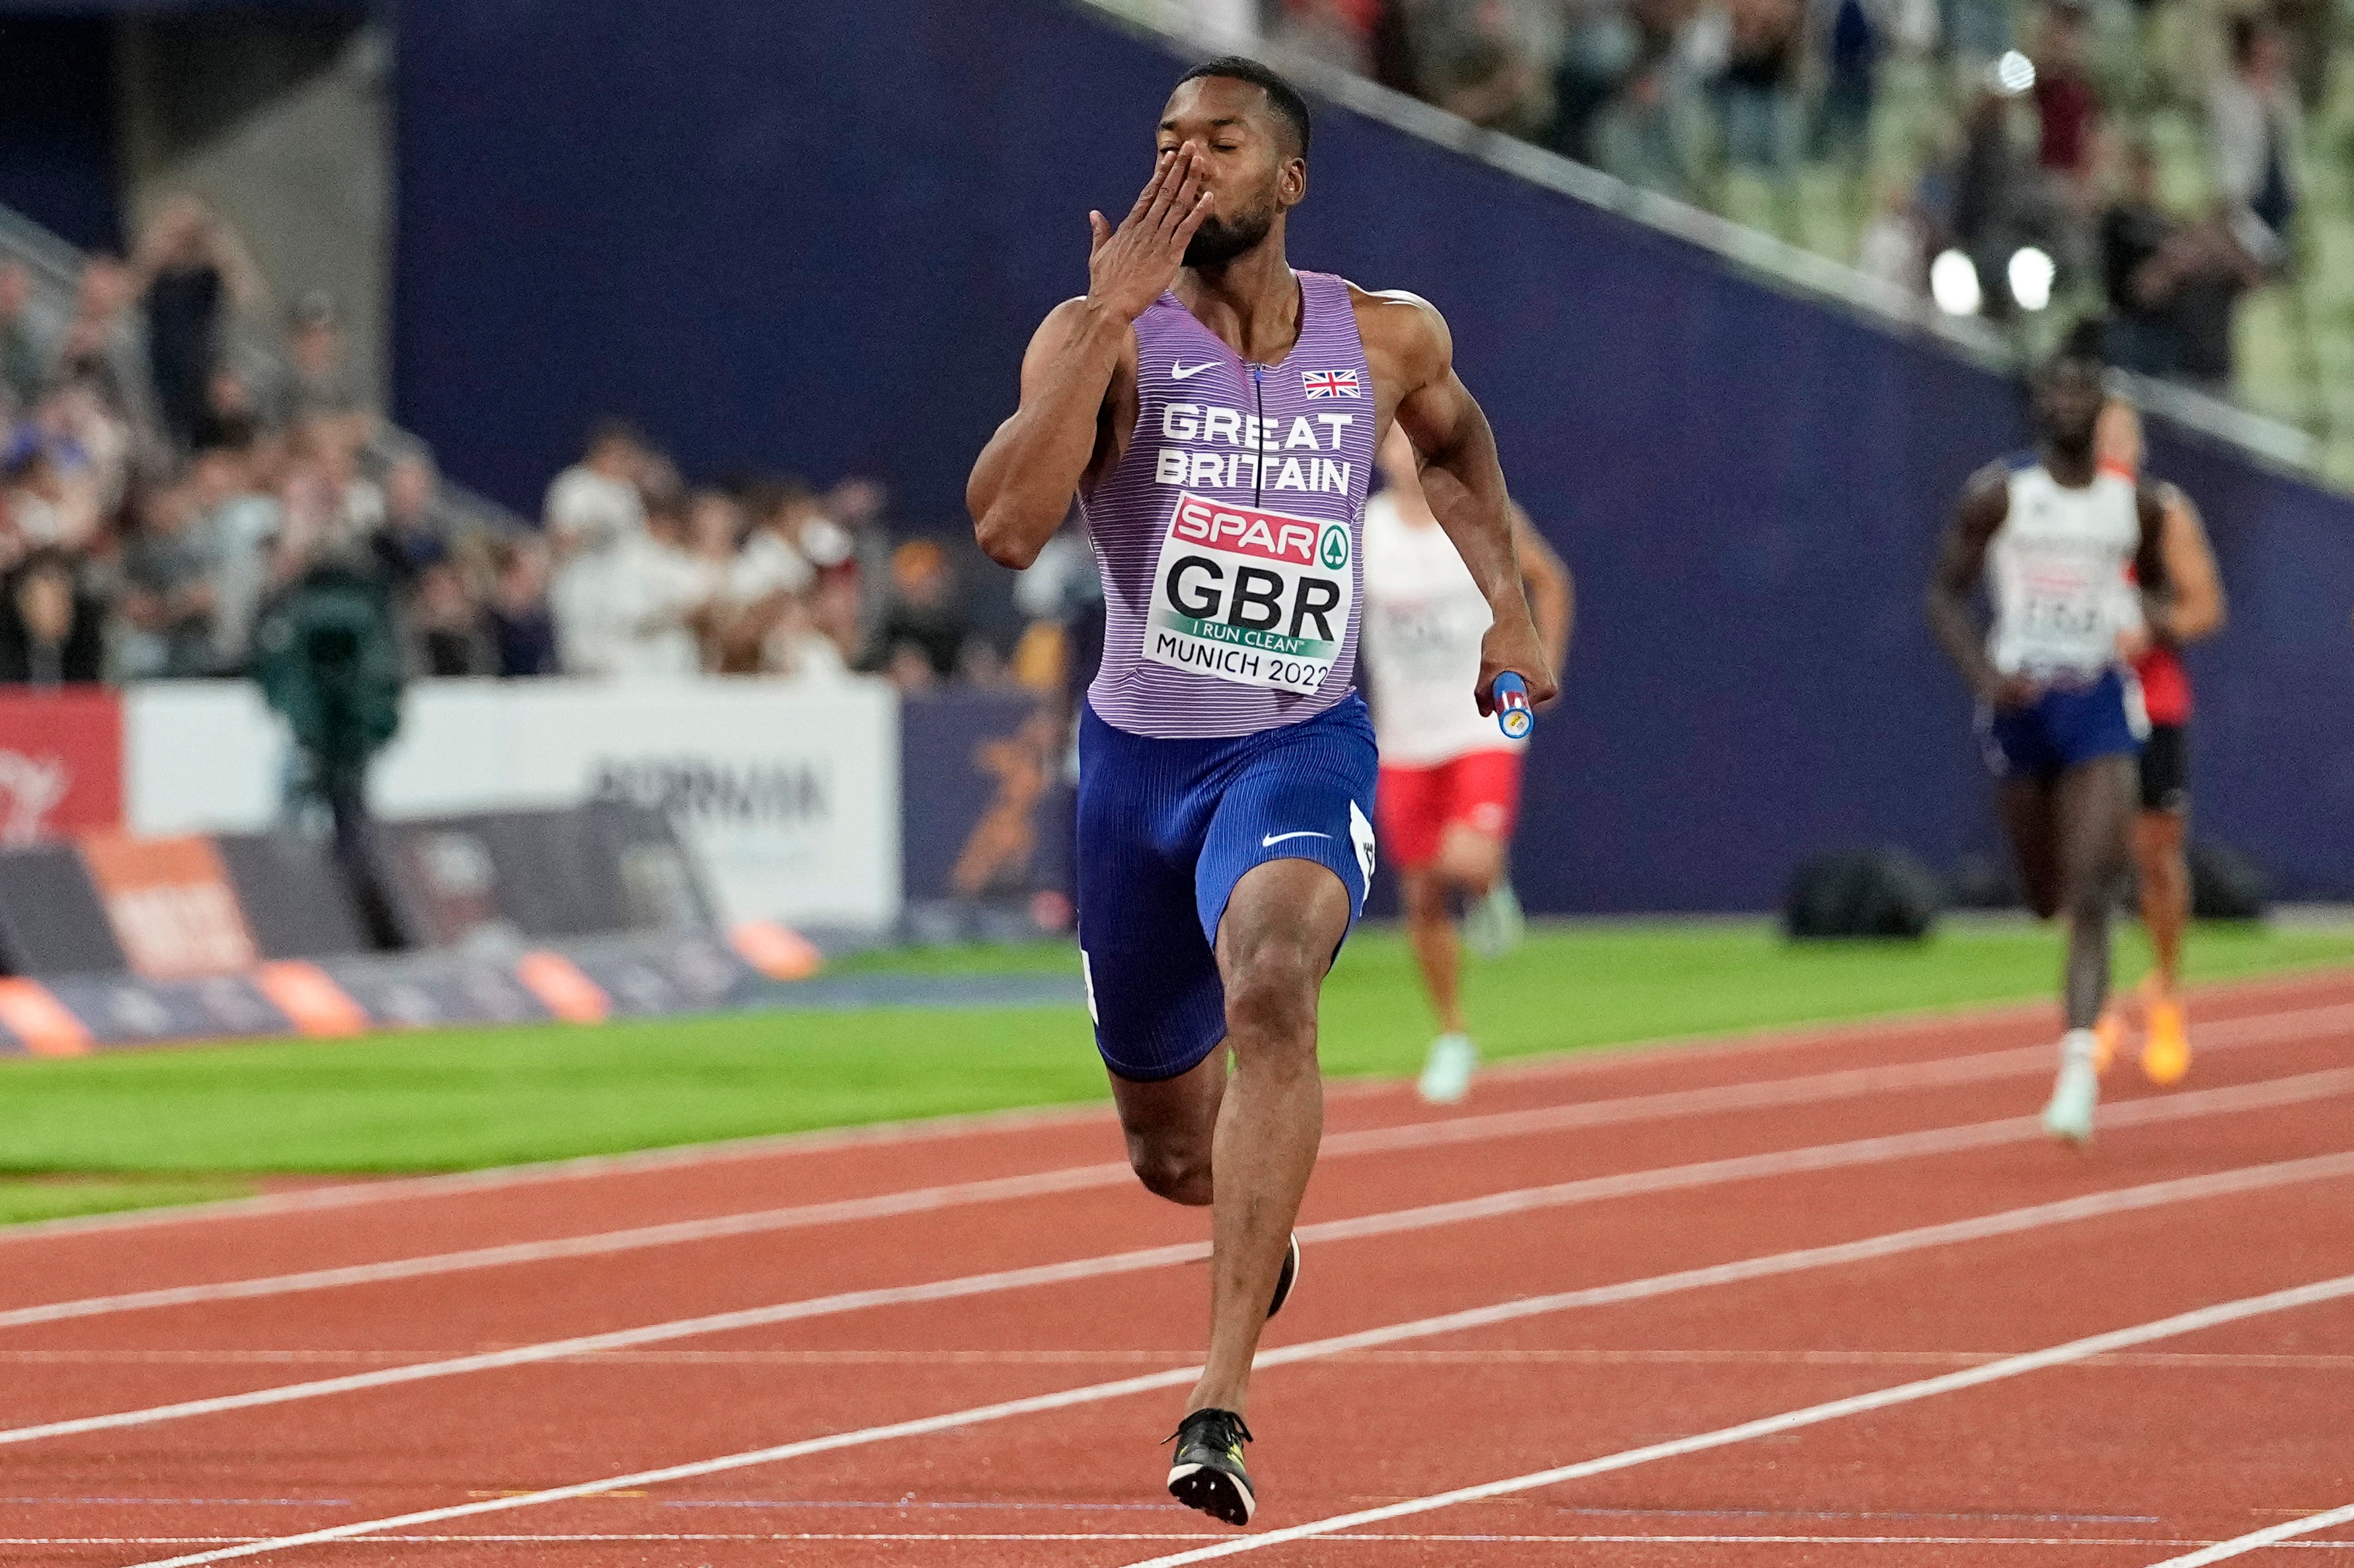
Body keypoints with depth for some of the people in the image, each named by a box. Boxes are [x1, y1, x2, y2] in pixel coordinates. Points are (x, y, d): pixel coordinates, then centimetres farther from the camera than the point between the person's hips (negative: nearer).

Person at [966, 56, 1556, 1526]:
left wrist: (1510, 605, 17)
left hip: (1300, 752, -1)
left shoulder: (1387, 339, 0)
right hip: (1138, 754, 1)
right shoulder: (1107, 336, -9)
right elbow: (1009, 527, -25)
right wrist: (1107, 317, -29)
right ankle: (1262, 1231, 55)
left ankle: (1220, 1405, -38)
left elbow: (1456, 438, 25)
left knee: (1271, 991, -35)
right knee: (1173, 1155, 14)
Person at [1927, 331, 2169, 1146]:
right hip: (2021, 703, 1)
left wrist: (2153, 618, -5)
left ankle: (2080, 1065, -22)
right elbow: (1946, 593, -1)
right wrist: (1983, 675, -17)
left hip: (2100, 702, -1)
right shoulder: (1998, 493, -3)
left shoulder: (2138, 505, 3)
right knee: (2045, 894, 12)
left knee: (2091, 896, -16)